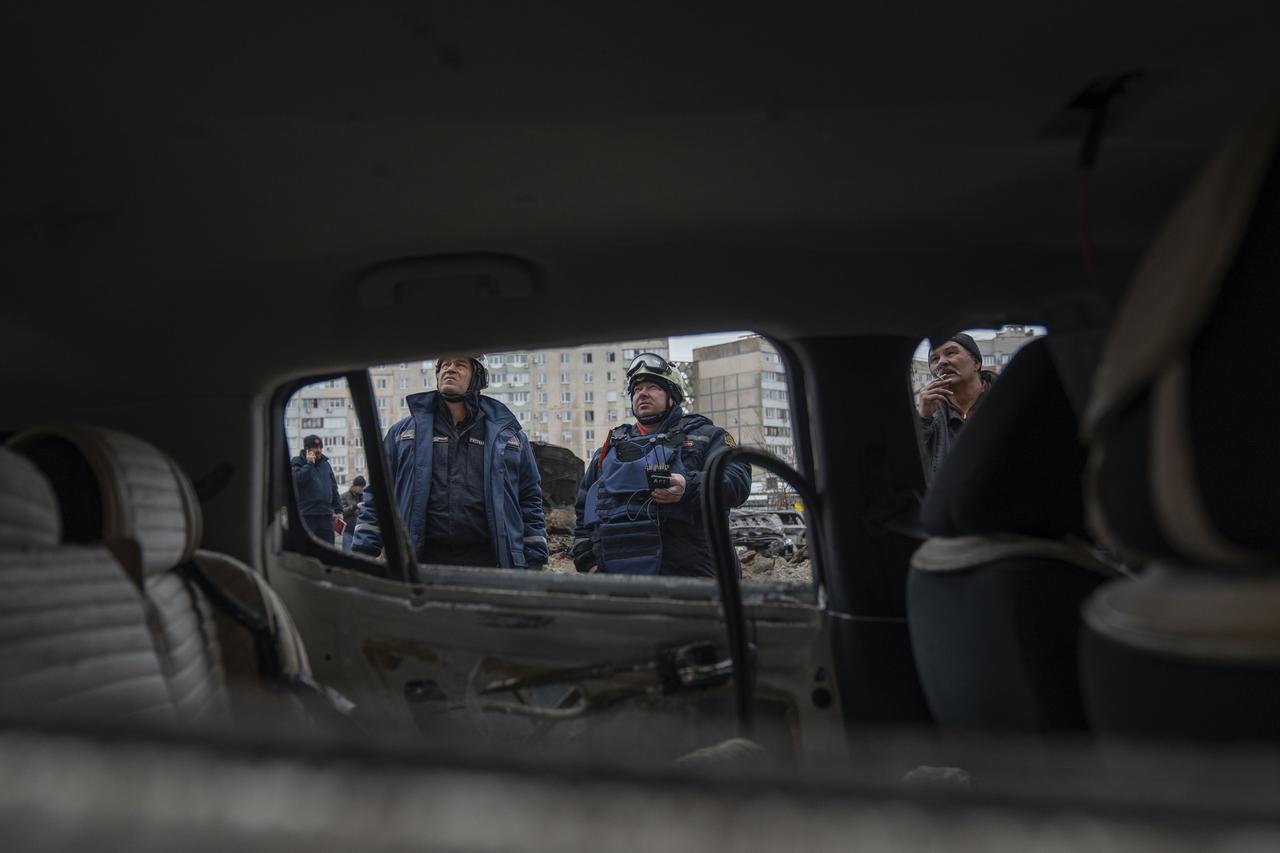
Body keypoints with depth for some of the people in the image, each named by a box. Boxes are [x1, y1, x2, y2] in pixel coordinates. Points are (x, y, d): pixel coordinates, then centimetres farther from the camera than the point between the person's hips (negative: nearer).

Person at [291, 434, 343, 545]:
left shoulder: (325, 463, 17)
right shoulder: (298, 462, 2)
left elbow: (334, 488, 20)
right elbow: (298, 479, -19)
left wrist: (338, 510, 14)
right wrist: (309, 464, -12)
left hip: (326, 515, 5)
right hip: (306, 515, -5)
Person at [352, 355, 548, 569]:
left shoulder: (509, 435, 10)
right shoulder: (401, 433, 12)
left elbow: (530, 503, 10)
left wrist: (534, 564, 4)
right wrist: (362, 556, 3)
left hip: (485, 562, 0)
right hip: (423, 561, 1)